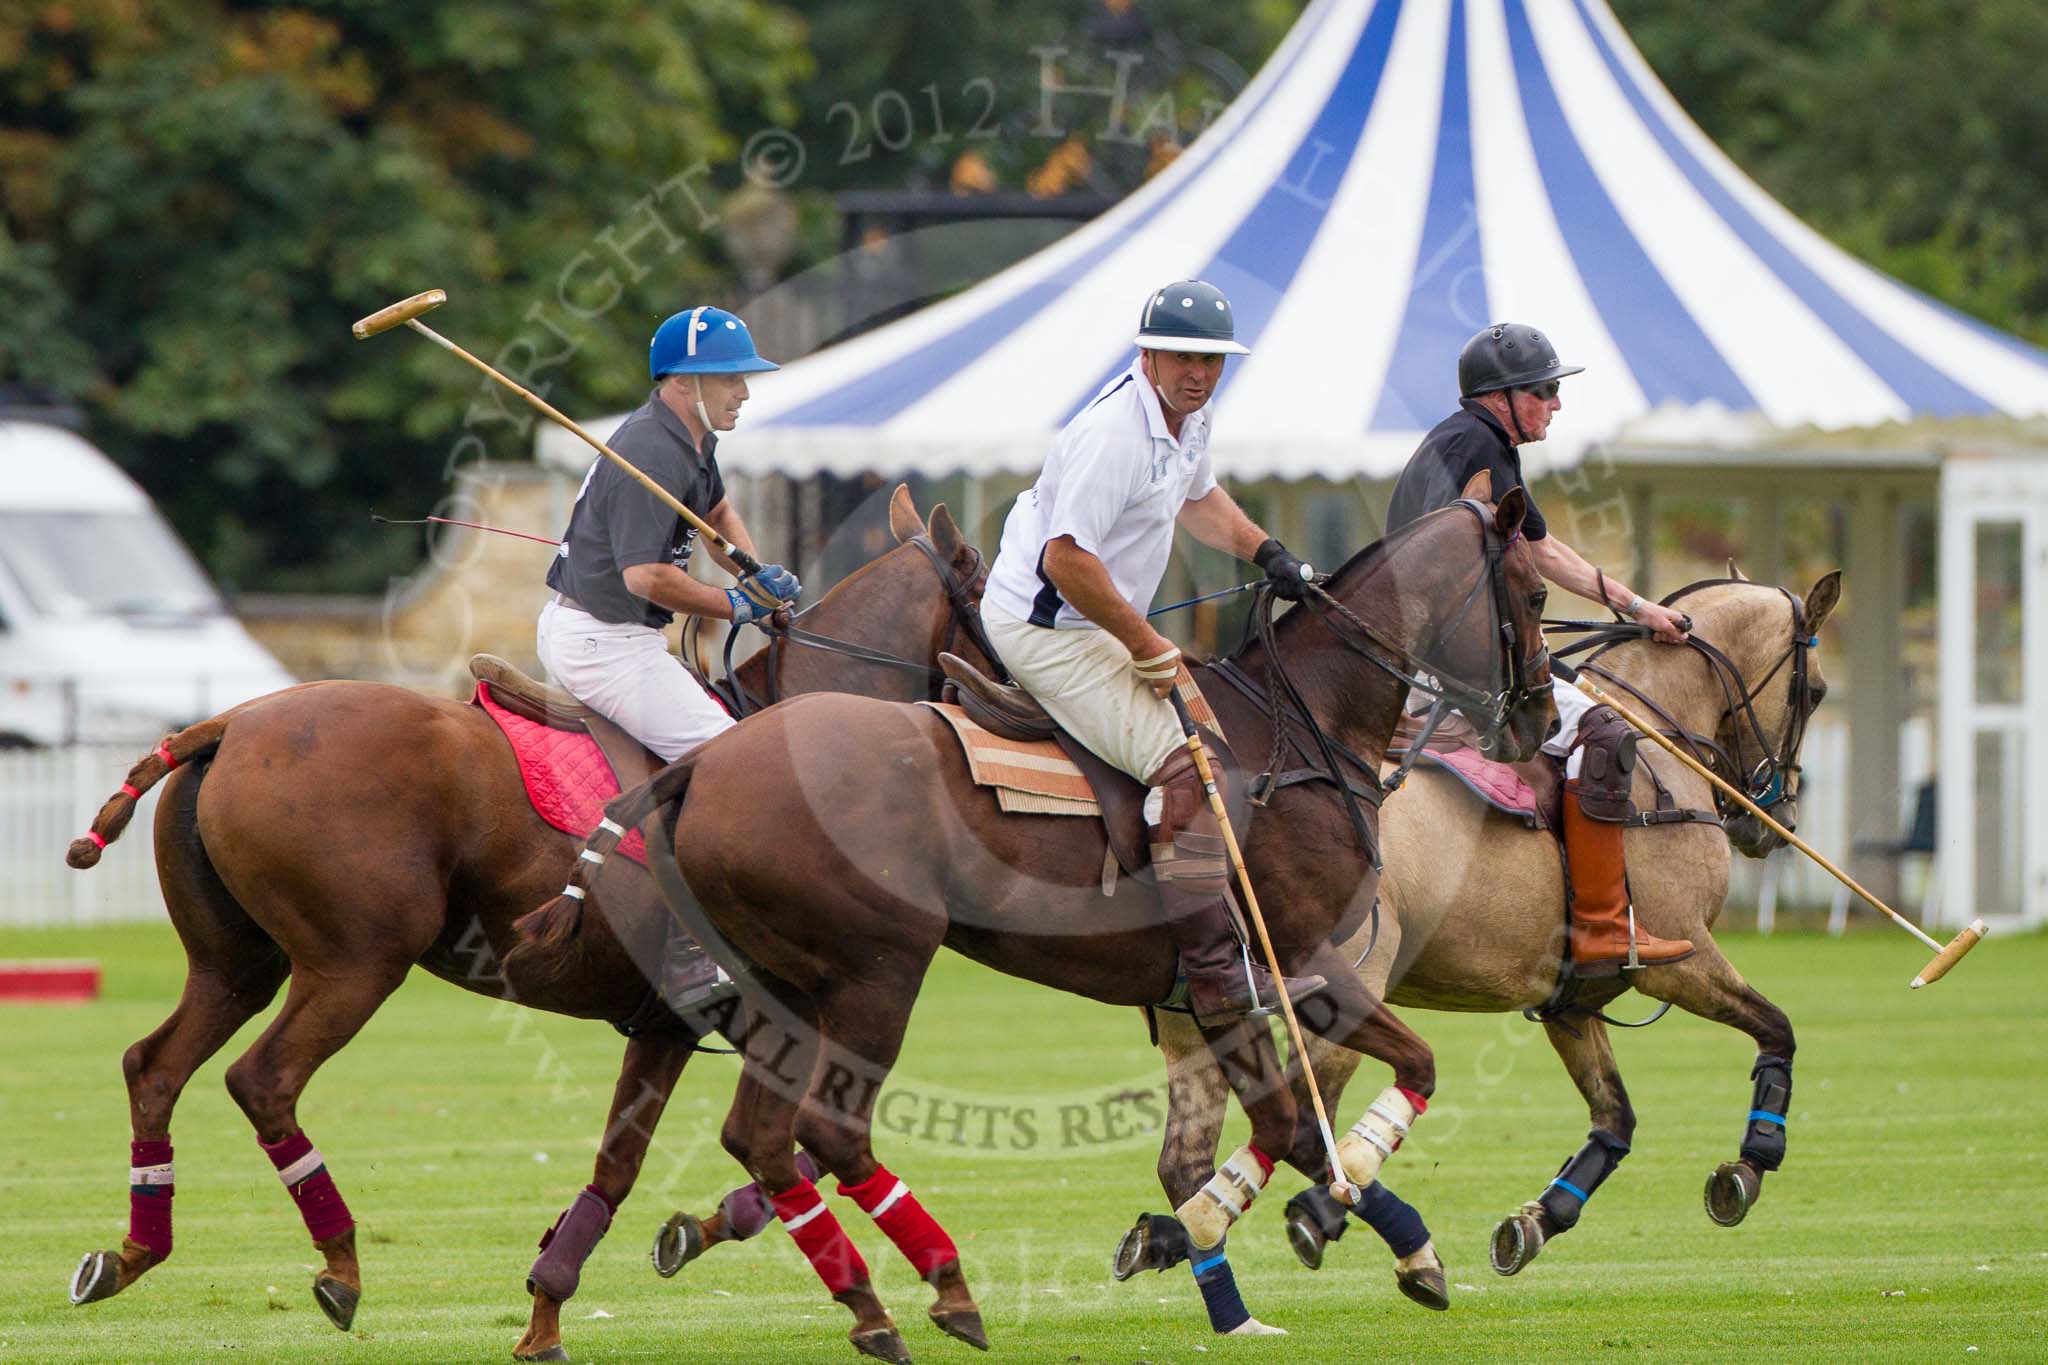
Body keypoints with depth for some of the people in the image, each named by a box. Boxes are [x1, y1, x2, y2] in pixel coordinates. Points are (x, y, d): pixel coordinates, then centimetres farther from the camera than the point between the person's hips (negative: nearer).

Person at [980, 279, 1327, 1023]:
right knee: (1183, 765, -19)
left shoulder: (1188, 416, 6)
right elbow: (1068, 560, -29)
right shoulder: (1114, 432, -25)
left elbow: (1198, 497, 29)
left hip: (1094, 622, 11)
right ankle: (1217, 974, -23)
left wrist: (1264, 552, 15)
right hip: (1046, 629, -11)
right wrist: (1146, 645, -21)